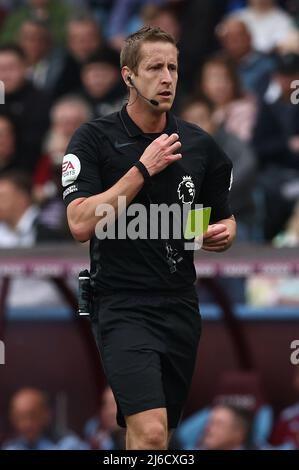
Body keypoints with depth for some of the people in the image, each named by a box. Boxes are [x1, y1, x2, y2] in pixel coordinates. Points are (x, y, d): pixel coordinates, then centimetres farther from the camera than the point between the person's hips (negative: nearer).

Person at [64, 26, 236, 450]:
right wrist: (143, 169, -18)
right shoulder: (94, 139, -5)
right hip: (122, 305, -5)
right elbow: (81, 224, -16)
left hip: (181, 304, 5)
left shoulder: (199, 144, 8)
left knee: (153, 436, 12)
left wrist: (223, 234, -3)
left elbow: (225, 219, 21)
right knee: (150, 432, -22)